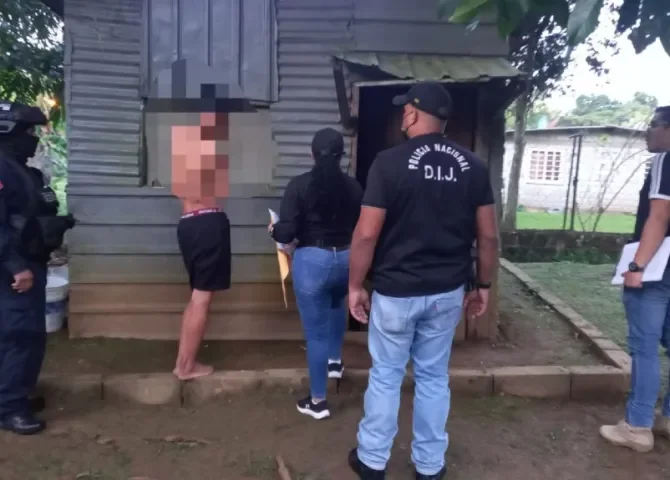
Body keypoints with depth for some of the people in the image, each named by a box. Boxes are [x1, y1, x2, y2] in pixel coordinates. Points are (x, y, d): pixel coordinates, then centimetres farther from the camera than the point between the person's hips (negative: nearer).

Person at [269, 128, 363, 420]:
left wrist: (273, 230, 9)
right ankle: (335, 361, 45)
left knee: (316, 331, 7)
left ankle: (318, 401, 19)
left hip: (312, 261, -4)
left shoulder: (299, 185, -10)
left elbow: (286, 233, -14)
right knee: (336, 304, 37)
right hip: (346, 259, 4)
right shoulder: (353, 187, 0)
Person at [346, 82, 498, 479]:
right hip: (448, 291, 4)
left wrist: (356, 286, -3)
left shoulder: (390, 162, -13)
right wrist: (483, 286, 13)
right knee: (434, 377, 16)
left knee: (386, 376, 13)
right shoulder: (473, 166, -1)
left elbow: (367, 234, -14)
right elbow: (488, 236, 1)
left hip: (396, 291, -3)